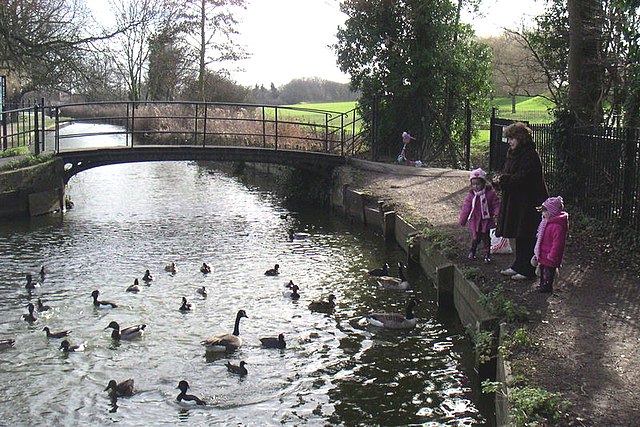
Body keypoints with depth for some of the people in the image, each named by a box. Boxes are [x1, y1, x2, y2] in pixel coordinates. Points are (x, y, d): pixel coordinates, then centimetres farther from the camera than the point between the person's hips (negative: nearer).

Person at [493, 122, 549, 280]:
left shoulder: (530, 155, -17)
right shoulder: (513, 154, 13)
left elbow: (523, 178, -23)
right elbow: (509, 174, 18)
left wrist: (503, 180, -19)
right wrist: (500, 180, -3)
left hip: (528, 202, -9)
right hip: (516, 201, 9)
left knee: (527, 237, -2)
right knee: (519, 236, 16)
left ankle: (528, 270, 7)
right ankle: (519, 265, 26)